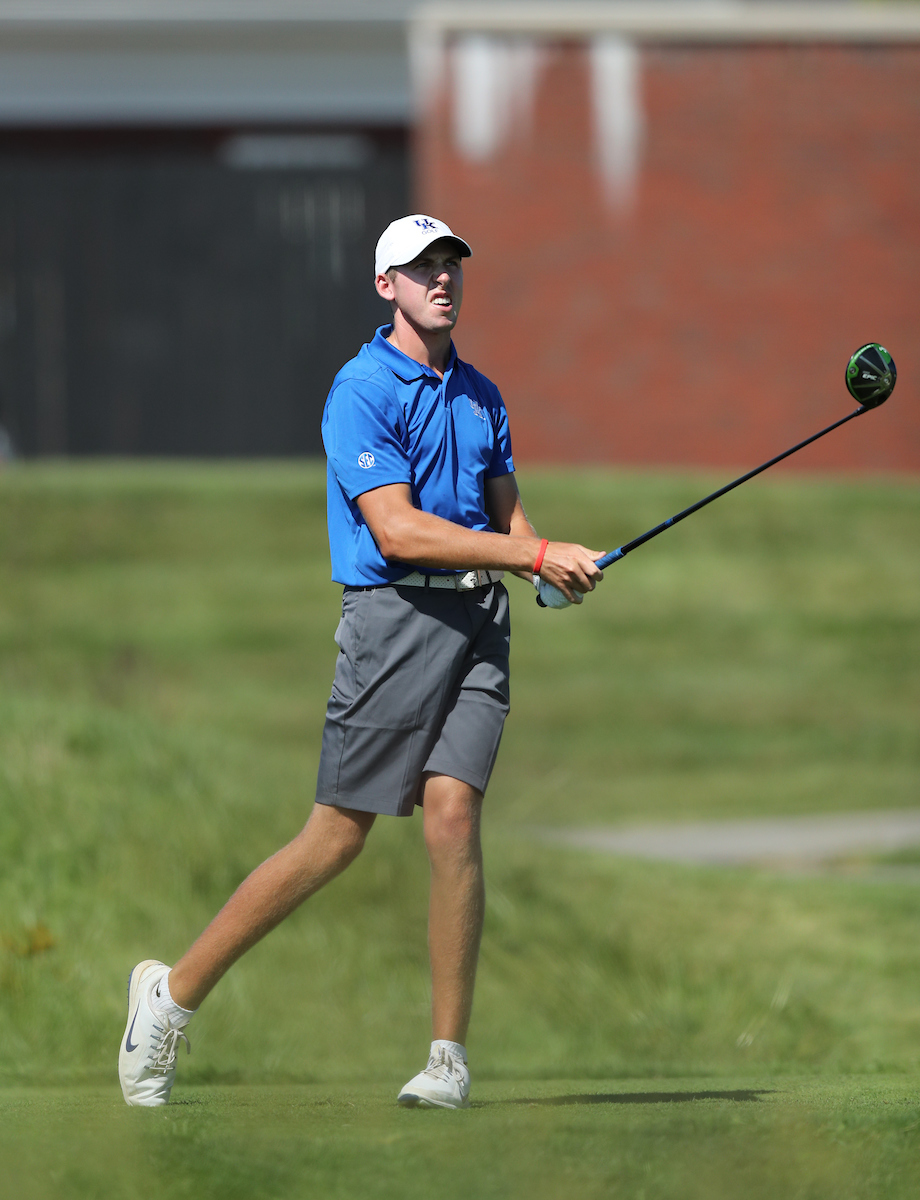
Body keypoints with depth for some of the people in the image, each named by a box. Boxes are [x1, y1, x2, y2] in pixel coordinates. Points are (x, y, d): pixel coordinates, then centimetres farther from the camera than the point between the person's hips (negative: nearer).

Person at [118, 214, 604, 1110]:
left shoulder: (481, 395, 17)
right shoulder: (362, 391, -7)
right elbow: (397, 530, -16)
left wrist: (552, 570, -5)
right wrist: (534, 554, -19)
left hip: (478, 617, 5)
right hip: (395, 612, -5)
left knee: (451, 812, -11)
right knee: (338, 836, -5)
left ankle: (449, 1055, -7)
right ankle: (175, 993, 9)